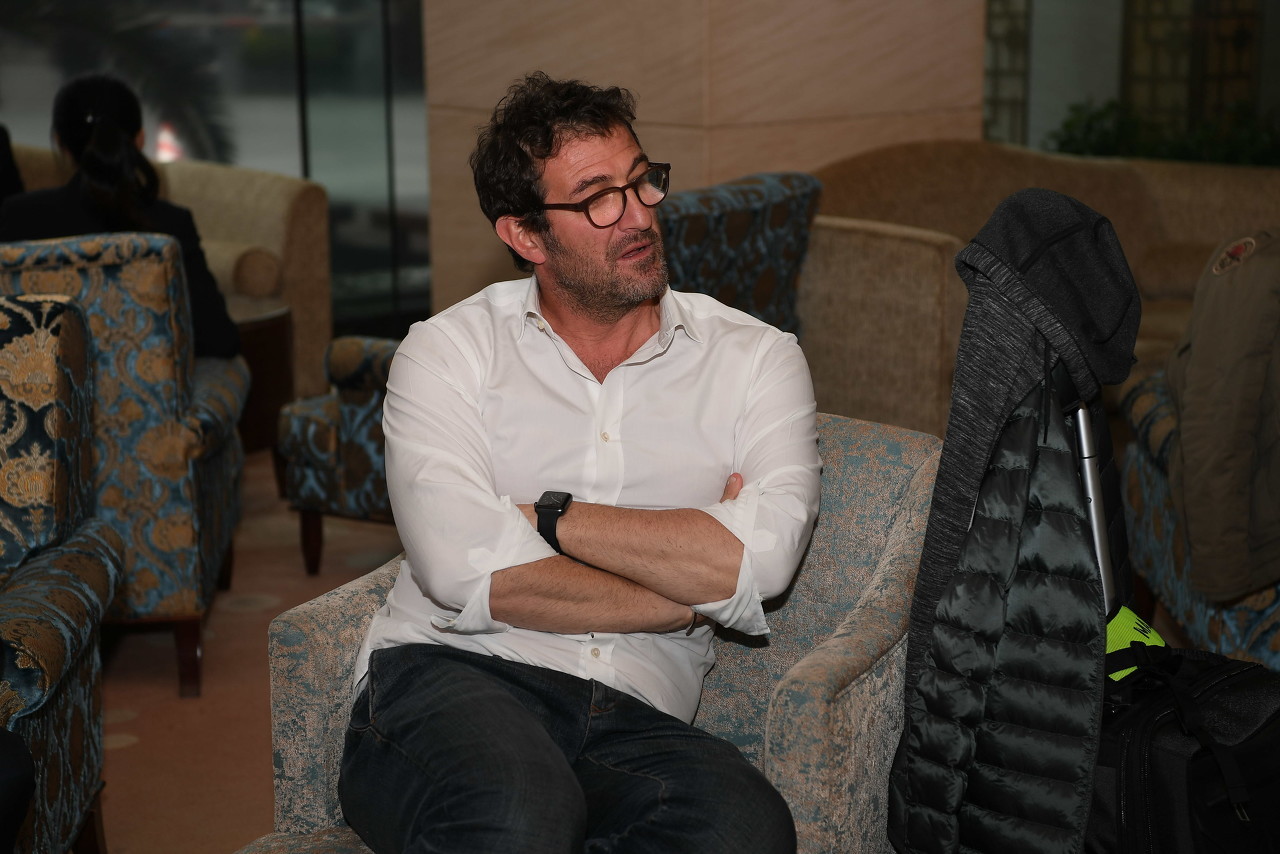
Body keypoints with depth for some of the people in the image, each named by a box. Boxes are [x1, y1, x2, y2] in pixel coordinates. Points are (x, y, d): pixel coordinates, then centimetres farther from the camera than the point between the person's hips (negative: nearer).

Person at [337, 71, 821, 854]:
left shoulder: (756, 359, 10)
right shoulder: (450, 351, 7)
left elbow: (758, 558, -9)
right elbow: (464, 574, -9)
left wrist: (546, 518, -4)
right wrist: (691, 594, -4)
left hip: (638, 720, 3)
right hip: (451, 674, -3)